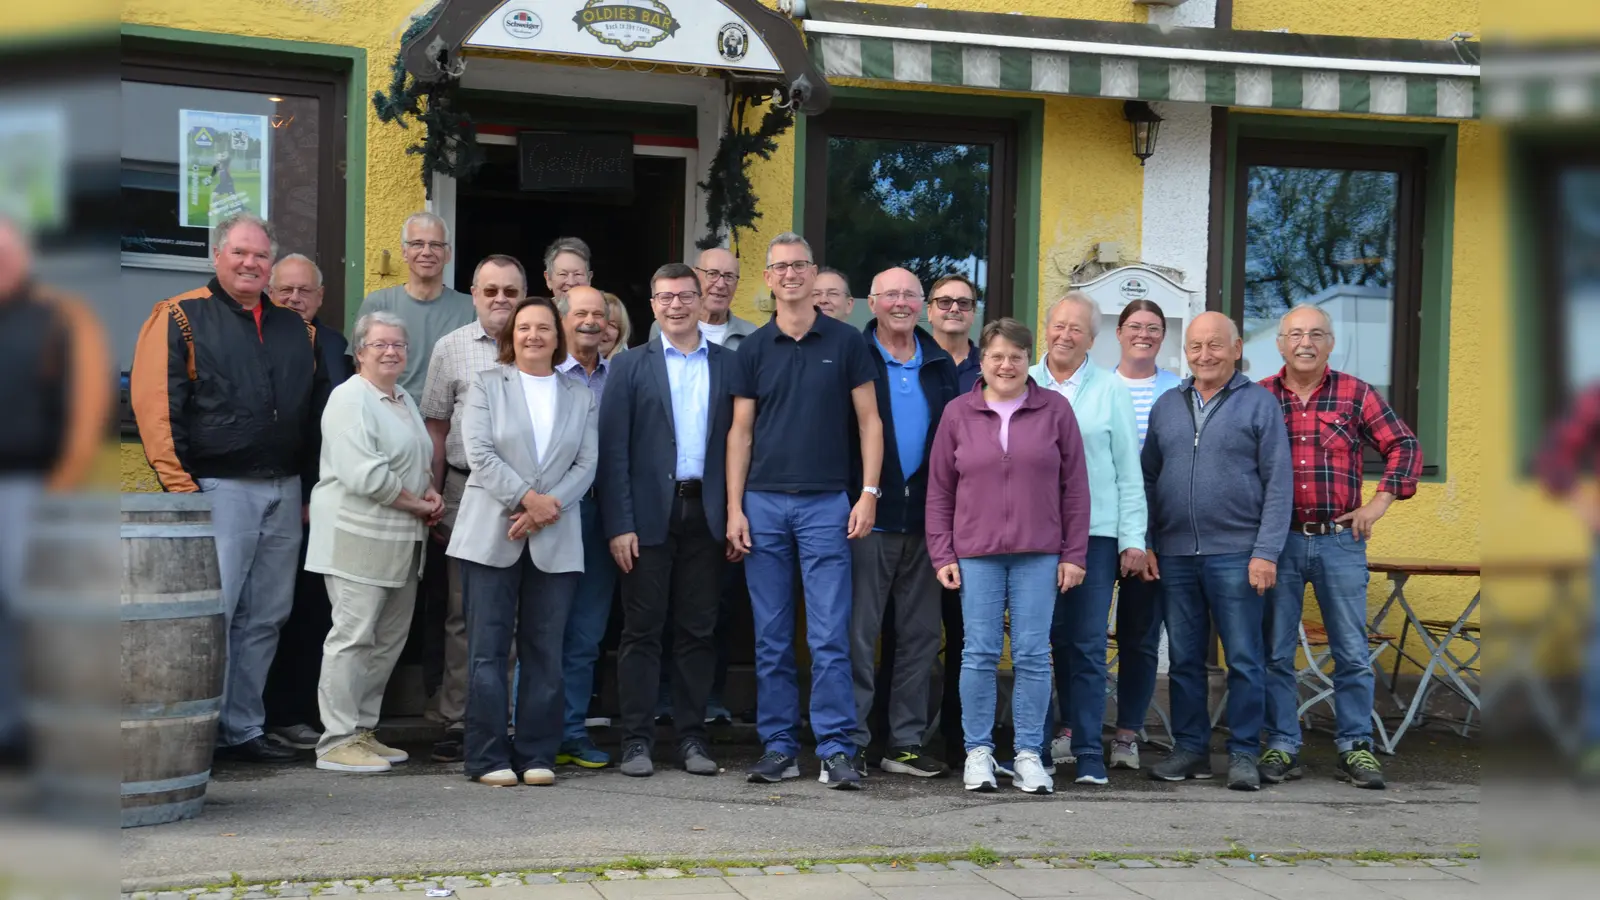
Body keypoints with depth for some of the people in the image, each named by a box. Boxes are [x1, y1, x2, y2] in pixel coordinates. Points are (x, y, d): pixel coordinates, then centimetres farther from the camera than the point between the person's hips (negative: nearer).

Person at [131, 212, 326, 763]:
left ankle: (243, 729, 17)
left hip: (285, 493, 6)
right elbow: (155, 405, -8)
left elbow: (319, 412, 21)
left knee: (264, 619, 9)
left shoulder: (297, 330, 17)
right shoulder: (181, 318, 0)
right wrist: (179, 485, -15)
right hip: (219, 489, -6)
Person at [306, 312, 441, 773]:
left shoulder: (405, 400, 18)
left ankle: (363, 731, 20)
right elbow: (365, 475, -19)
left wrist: (432, 494, 6)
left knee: (389, 640, 11)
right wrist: (418, 505, -11)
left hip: (401, 542, 9)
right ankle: (337, 742, -3)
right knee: (353, 637, -8)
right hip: (360, 539, -9)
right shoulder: (351, 399, -10)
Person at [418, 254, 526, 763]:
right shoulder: (451, 349, 9)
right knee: (463, 611, 4)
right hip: (467, 489, 0)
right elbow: (436, 428, 10)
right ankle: (457, 722, 9)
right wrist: (433, 499, 6)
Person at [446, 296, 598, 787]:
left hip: (556, 540, 2)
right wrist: (526, 498, -13)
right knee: (488, 648, -3)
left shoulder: (580, 397, 15)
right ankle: (488, 757, 2)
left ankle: (537, 755, 9)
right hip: (491, 536, -2)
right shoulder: (486, 386, 8)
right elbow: (480, 453, -4)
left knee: (545, 650, 2)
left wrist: (549, 506, -10)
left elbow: (586, 464, 6)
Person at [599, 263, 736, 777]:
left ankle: (691, 736, 14)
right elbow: (613, 450, 0)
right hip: (650, 515, -1)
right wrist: (619, 524, -8)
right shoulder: (631, 367, 5)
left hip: (706, 515, 1)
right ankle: (637, 740, 7)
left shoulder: (728, 365, 9)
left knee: (698, 629, 6)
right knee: (642, 630, 2)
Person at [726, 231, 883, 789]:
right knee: (771, 638, 5)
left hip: (826, 503, -2)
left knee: (830, 636, -5)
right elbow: (740, 431, 8)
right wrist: (734, 507, 0)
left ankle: (836, 750, -2)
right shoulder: (754, 348, 8)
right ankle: (778, 747, 12)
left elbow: (868, 421, 4)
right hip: (764, 503, 2)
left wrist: (868, 494, -5)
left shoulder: (845, 342, 4)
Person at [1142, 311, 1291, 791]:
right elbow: (1148, 479, 14)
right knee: (1183, 659, 9)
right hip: (1175, 554, 4)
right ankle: (1189, 748, 19)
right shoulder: (1166, 405, 12)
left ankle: (1243, 753, 8)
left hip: (1236, 554, -4)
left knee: (1244, 659, 0)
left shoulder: (1260, 403, 0)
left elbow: (1278, 484, -4)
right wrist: (1144, 543, 6)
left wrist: (1266, 553, -11)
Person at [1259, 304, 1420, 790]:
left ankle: (1355, 748, 14)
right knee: (1275, 652, 4)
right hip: (1279, 540, 0)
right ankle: (1281, 747, 14)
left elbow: (1404, 446, 7)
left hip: (1340, 539, 0)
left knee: (1352, 653, 4)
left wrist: (1380, 502, -1)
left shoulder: (1356, 394, 3)